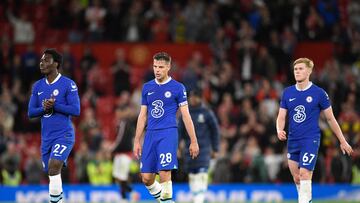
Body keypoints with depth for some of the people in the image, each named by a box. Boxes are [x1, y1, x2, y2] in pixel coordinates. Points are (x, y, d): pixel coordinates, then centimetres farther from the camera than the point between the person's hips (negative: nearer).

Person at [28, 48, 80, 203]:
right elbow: (30, 112, 8)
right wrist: (44, 108, -12)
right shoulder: (37, 86, 10)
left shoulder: (68, 84, -6)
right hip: (46, 137, 6)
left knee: (54, 166, -24)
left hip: (64, 135, -6)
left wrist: (54, 106, -20)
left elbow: (76, 110, -12)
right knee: (52, 173, 11)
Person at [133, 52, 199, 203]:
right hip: (150, 135, 5)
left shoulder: (177, 88, 1)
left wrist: (193, 141, -1)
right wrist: (137, 141, 14)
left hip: (168, 134, -5)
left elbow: (185, 115, 1)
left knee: (164, 174, -16)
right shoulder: (147, 87, 13)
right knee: (146, 178, 1)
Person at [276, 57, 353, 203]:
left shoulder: (319, 93, -4)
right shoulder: (287, 93, 7)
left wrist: (342, 141, 8)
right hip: (293, 141, 5)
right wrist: (280, 130, -15)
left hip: (310, 141, -5)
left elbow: (330, 118, 4)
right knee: (296, 178, 9)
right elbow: (281, 117, 7)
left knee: (304, 176, -16)